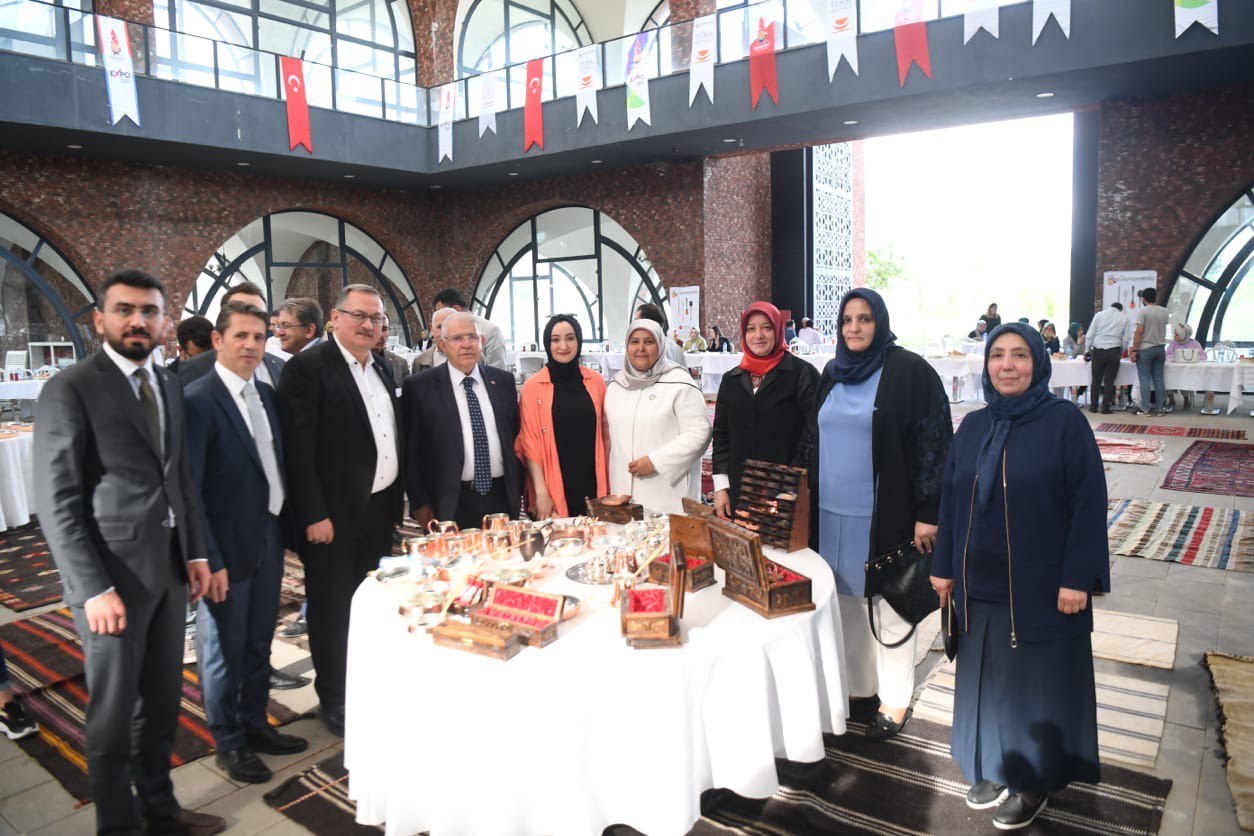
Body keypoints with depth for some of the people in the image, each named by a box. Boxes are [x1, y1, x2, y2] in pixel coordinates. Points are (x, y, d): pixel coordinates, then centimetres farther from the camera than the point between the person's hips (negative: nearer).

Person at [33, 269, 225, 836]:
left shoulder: (168, 385, 10)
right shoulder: (70, 389, -10)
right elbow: (57, 504, -13)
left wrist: (195, 553, 9)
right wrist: (94, 588, -16)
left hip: (169, 567, 6)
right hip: (113, 575, -6)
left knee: (162, 701, 18)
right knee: (114, 712, 9)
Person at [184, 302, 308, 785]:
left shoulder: (266, 395, 8)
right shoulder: (198, 401, -15)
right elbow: (188, 489, -16)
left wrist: (282, 531, 9)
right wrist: (208, 560, -18)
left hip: (269, 541, 7)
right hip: (228, 549, -7)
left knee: (259, 643, 19)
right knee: (225, 650, 10)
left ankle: (255, 725, 37)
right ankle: (229, 744, 27)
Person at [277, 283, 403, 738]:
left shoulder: (382, 370, 12)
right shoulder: (308, 367, -11)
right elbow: (299, 449, -15)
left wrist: (398, 498, 13)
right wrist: (314, 515, -17)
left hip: (381, 509, 7)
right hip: (334, 514, -6)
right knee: (333, 610, 8)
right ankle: (334, 700, 24)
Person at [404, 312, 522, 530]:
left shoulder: (503, 380, 7)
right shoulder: (420, 387, -4)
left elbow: (515, 437, 12)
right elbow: (410, 450, -2)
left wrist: (518, 491, 11)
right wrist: (419, 503, -5)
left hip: (502, 499, 3)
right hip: (451, 505, -3)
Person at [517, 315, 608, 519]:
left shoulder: (596, 381, 5)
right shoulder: (533, 386, -4)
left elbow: (604, 431, 11)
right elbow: (530, 443, -4)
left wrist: (608, 484, 7)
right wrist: (541, 492, -10)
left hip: (593, 485, 3)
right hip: (556, 489, -3)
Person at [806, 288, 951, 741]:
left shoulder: (910, 371, -9)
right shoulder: (832, 374, 10)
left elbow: (933, 443, -11)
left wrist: (927, 512, -15)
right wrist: (807, 498, 16)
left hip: (884, 514, -5)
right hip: (833, 513, 6)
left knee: (889, 607, 5)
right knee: (844, 600, 13)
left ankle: (895, 700, 20)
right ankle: (853, 683, 29)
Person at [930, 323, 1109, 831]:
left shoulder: (1065, 422, -9)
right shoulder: (973, 427, 5)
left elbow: (1089, 503, -12)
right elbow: (951, 501, 8)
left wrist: (1078, 578, -15)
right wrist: (944, 566, 7)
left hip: (1043, 585, -5)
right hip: (981, 585, 5)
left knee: (1039, 680, 9)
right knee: (987, 677, 15)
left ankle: (1038, 779, 27)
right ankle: (998, 768, 33)